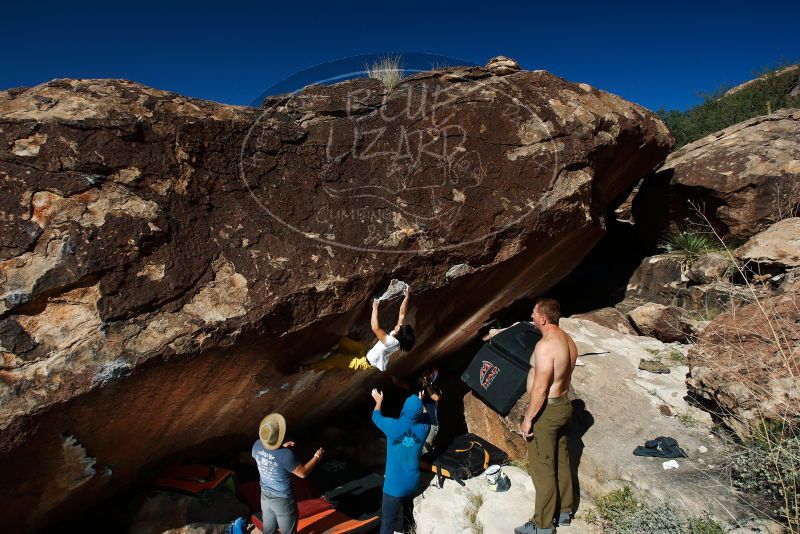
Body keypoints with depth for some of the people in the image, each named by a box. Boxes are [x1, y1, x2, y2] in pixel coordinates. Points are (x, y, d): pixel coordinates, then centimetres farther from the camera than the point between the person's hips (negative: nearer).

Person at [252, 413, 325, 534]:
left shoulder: (257, 445, -17)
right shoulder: (286, 455, -33)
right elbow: (303, 473, -19)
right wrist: (317, 457, -6)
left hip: (265, 496, 6)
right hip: (283, 501, -5)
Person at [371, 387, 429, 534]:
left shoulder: (393, 425, -16)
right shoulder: (423, 429, -8)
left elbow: (376, 417, 5)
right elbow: (425, 419, 18)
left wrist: (378, 401, 23)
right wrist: (420, 403, 32)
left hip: (394, 485, -4)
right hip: (413, 483, 4)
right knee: (404, 516, 28)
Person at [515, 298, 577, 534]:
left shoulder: (546, 344, -26)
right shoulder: (568, 340, 3)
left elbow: (540, 388, -25)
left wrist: (528, 419, -17)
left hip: (546, 410, -9)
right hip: (564, 405, 9)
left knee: (542, 468, 5)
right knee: (560, 461, 22)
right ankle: (563, 510, 38)